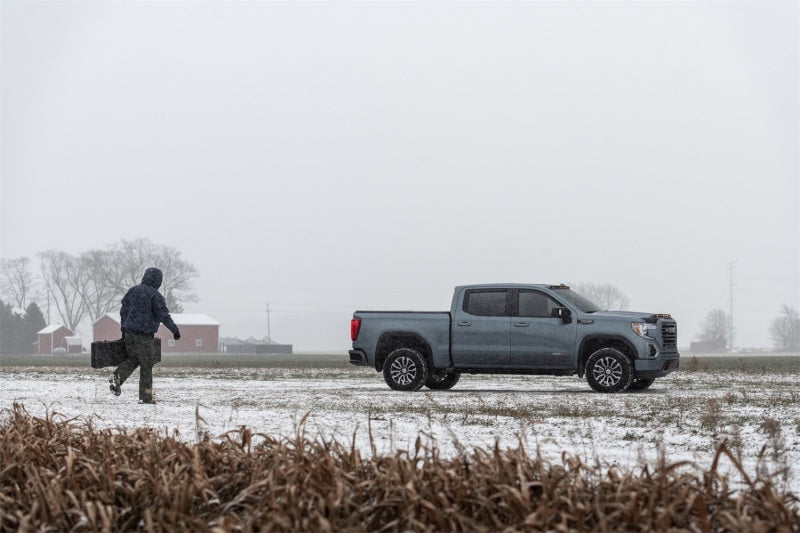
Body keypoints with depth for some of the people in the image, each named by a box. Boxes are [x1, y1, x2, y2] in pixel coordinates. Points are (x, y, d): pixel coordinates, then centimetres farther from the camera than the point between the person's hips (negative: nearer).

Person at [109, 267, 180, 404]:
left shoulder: (133, 290, 9)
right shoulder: (155, 296, -12)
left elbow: (123, 310, 16)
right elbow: (164, 316, -15)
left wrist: (123, 329, 26)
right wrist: (175, 330, -6)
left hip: (129, 332, 6)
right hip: (144, 335, -6)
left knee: (132, 359, 20)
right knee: (146, 365, 3)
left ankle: (117, 376, -5)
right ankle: (145, 397, 5)